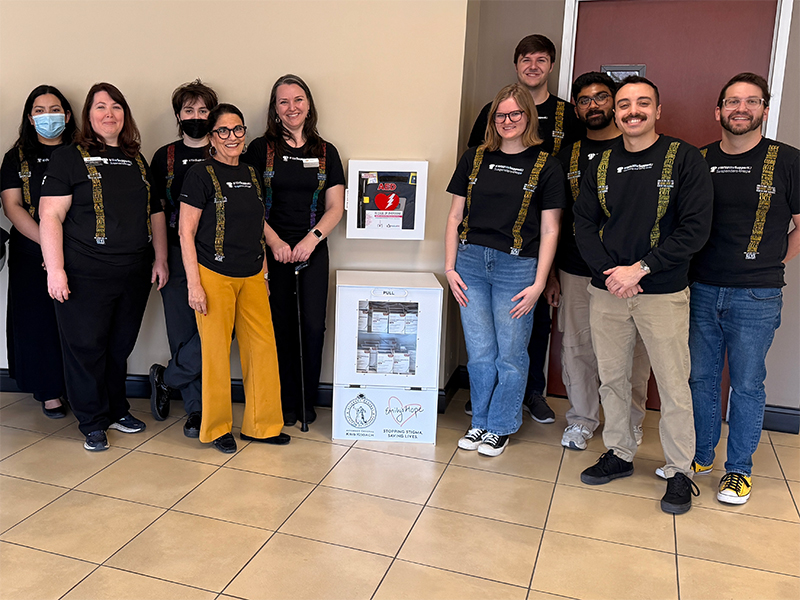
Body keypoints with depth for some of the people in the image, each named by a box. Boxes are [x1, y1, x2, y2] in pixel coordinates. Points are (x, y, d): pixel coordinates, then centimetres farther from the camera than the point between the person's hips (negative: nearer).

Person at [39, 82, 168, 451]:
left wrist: (160, 259, 11)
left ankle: (117, 410, 31)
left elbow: (155, 213, 19)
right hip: (85, 275, -4)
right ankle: (93, 423, 17)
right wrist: (55, 269, -15)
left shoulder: (137, 162, 15)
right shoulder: (68, 158, -1)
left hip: (134, 275, 5)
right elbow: (51, 215, -8)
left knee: (120, 347, 14)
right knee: (85, 347, 3)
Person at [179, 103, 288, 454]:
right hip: (214, 276, -6)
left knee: (263, 348, 5)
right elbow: (186, 232, -8)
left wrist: (263, 273, 17)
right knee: (216, 352, 2)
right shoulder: (200, 175, -5)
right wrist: (194, 284, -13)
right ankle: (217, 428, 18)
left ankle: (261, 424, 19)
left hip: (251, 276, 6)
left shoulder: (251, 174, 13)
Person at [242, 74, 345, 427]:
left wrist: (312, 239, -10)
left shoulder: (326, 152, 10)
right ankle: (285, 404, 15)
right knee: (280, 327, 1)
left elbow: (335, 207, 6)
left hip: (312, 250, 2)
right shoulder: (261, 149, 4)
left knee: (313, 326, -3)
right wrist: (275, 242, -12)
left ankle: (307, 402, 14)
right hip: (272, 250, -1)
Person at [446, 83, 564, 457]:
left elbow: (549, 232, -1)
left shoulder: (545, 167, 1)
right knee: (479, 353, 8)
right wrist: (450, 267, 2)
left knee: (510, 355, 5)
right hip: (471, 263, 2)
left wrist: (538, 284, -7)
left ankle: (501, 427, 23)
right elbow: (455, 217, 10)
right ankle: (480, 422, 26)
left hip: (517, 267, -2)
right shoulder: (474, 159, 9)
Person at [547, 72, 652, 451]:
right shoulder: (568, 156, 10)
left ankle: (630, 421, 26)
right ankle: (582, 420, 25)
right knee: (577, 348, 8)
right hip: (576, 271, 3)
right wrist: (550, 272, 11)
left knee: (630, 350, 6)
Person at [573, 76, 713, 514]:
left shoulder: (684, 158, -4)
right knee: (612, 378, 12)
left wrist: (639, 269, -17)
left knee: (673, 385, 3)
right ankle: (619, 454, 29)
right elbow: (583, 224, 5)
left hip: (663, 292, -3)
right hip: (606, 291, 4)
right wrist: (609, 273, -10)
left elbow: (695, 229, -11)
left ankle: (680, 471, 19)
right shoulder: (602, 164, 8)